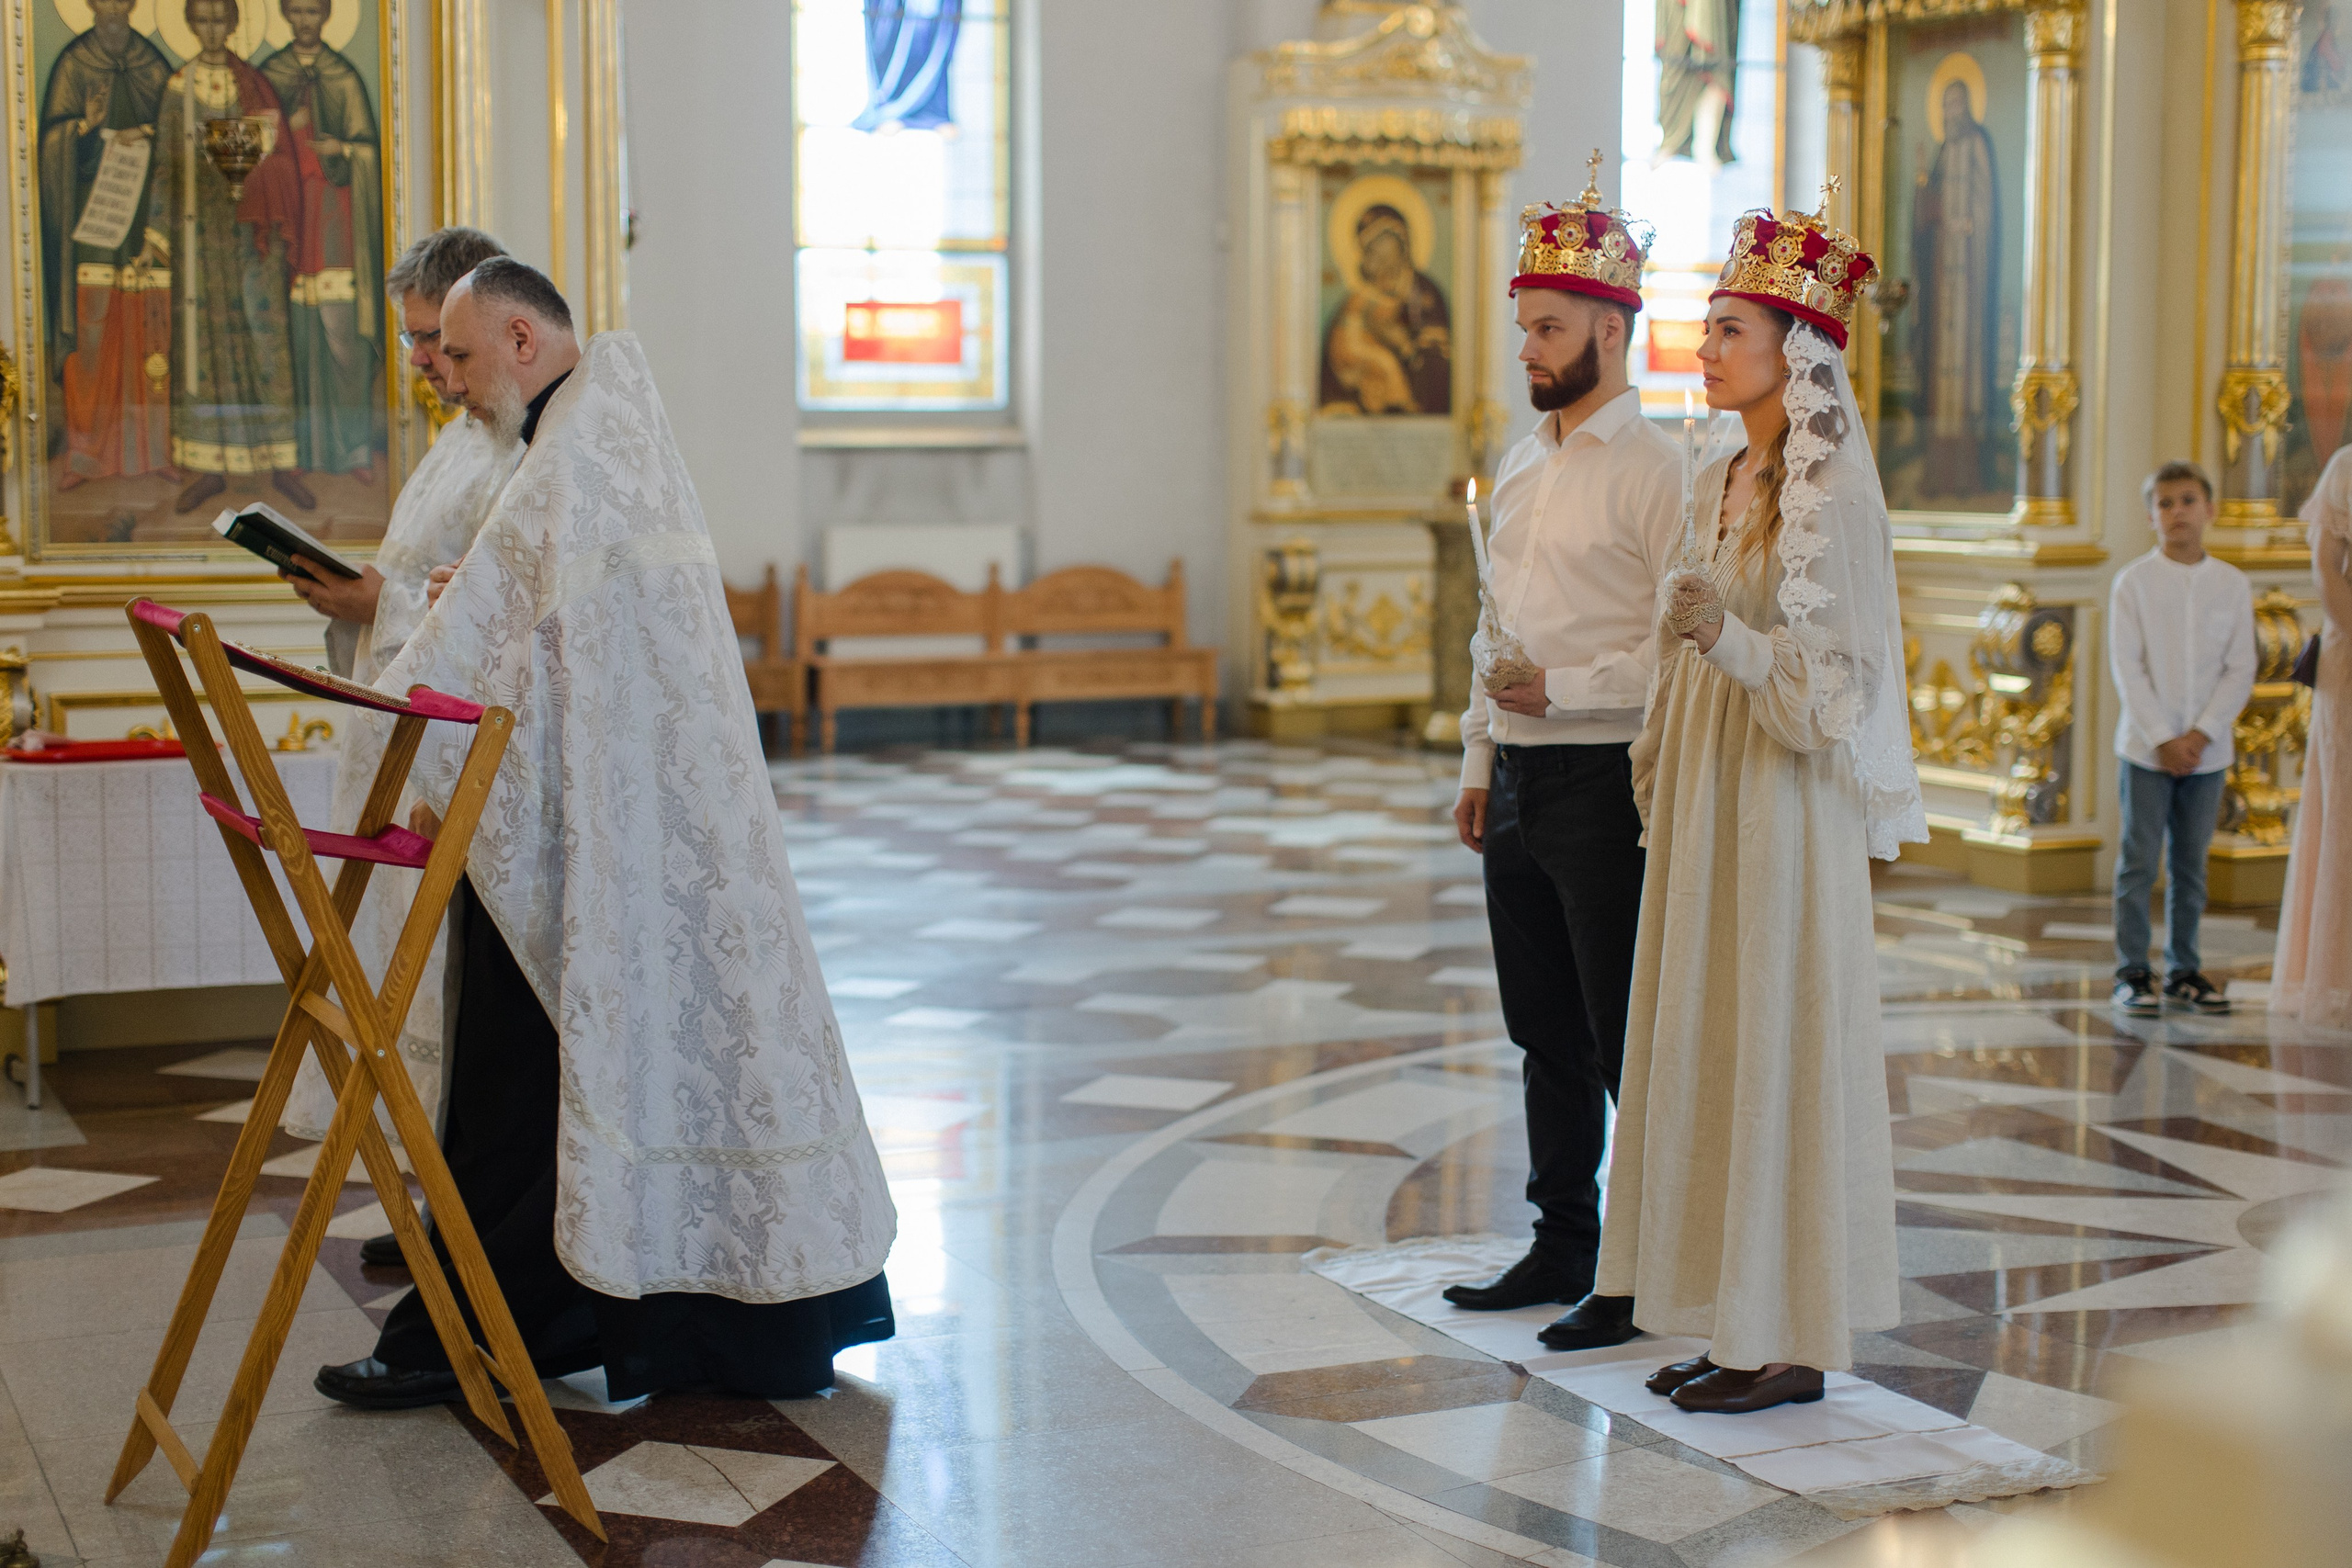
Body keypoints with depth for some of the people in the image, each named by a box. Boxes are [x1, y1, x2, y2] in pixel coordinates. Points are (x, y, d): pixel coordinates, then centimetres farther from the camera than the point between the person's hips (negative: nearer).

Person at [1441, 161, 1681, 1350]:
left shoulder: (1652, 468, -10)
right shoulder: (1519, 470, 15)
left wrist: (1568, 691, -22)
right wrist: (1479, 758, 16)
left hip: (1605, 778, -8)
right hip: (1520, 778, 8)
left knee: (1628, 1038, -1)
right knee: (1545, 1031, 15)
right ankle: (1562, 1249, 26)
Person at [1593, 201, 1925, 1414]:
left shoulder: (1831, 492, -11)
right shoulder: (1720, 483, 13)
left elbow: (1839, 671, -15)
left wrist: (1728, 642, -29)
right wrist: (1663, 773, 16)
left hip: (1785, 800, -8)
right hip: (1705, 791, 8)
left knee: (1778, 1046, -4)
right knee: (1706, 1044, 9)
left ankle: (1794, 1340, 6)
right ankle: (1738, 1320, 18)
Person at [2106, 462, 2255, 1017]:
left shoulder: (2234, 585, 5)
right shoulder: (2134, 582, -2)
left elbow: (2241, 670, 2)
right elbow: (2126, 668, -6)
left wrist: (2201, 733, -9)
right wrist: (2163, 739, -12)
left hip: (2207, 749, 2)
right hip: (2146, 747, -2)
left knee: (2190, 866, 9)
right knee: (2139, 862, -2)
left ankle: (2183, 972, 18)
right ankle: (2132, 974, 5)